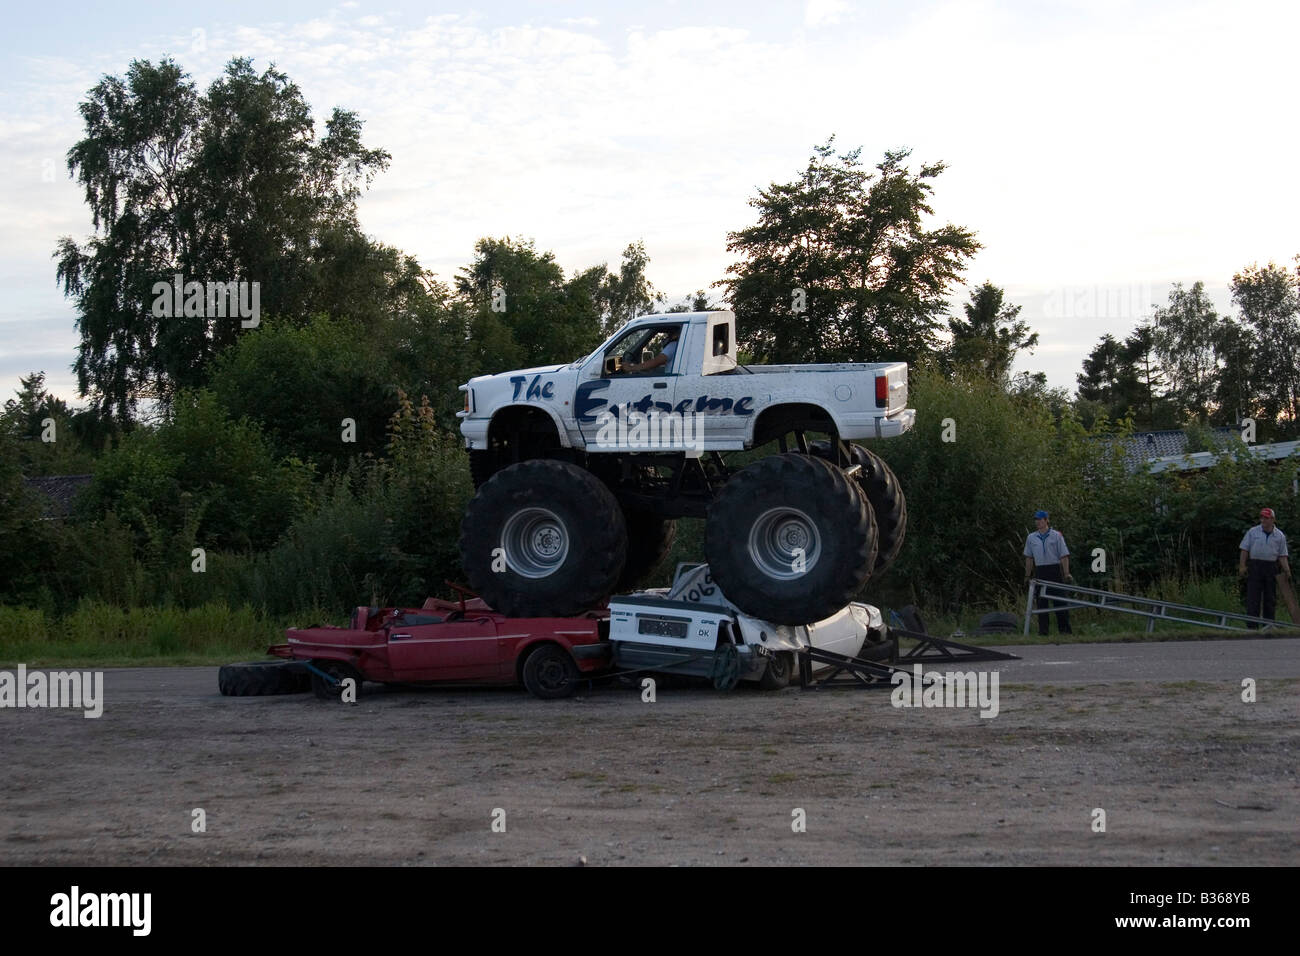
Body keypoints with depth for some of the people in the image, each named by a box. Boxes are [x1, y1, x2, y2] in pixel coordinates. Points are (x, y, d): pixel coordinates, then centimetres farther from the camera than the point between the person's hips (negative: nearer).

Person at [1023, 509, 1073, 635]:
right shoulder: (1031, 538, 10)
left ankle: (1064, 628, 1)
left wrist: (1067, 574, -9)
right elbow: (1029, 558, 16)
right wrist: (1027, 575, 13)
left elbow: (1064, 556, -2)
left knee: (1059, 600, -3)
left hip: (1055, 570, -3)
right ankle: (1043, 630, 4)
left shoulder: (1056, 536, 1)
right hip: (1040, 571, 3)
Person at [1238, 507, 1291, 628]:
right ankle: (1252, 626, -5)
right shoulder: (1253, 532, 3)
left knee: (1270, 599, 6)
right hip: (1255, 567, -2)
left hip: (1271, 568, 2)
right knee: (1253, 597, -6)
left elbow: (1282, 556, 7)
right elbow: (1244, 549, 4)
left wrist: (1287, 570, -3)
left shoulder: (1280, 536, 6)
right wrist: (1242, 566, -4)